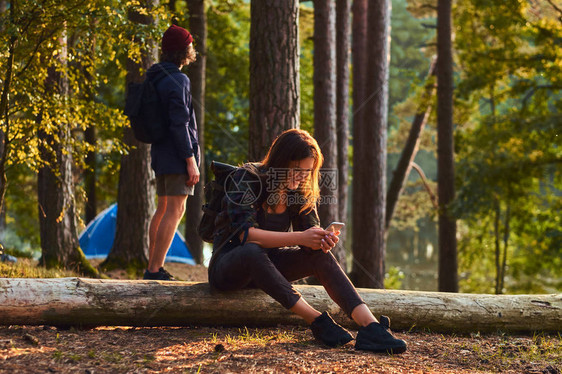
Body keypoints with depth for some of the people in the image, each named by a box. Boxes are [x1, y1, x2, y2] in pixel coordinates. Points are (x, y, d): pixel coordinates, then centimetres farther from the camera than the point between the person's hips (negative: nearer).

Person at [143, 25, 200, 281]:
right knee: (175, 210, -9)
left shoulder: (155, 78, 14)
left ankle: (153, 267, 15)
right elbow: (179, 123, -20)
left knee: (163, 208, 13)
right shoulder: (178, 80, -14)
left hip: (160, 154, 10)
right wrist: (191, 160, -18)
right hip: (176, 155, -10)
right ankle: (154, 270, -13)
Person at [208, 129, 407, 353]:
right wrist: (299, 238, -36)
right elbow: (245, 233, -29)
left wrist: (322, 240, -29)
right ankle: (317, 321, -41)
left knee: (321, 255, -21)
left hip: (265, 266, 6)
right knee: (252, 251, -40)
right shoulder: (245, 179, -18)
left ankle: (369, 326, -38)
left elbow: (310, 229, -4)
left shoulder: (299, 191, 1)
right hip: (228, 265, -5)